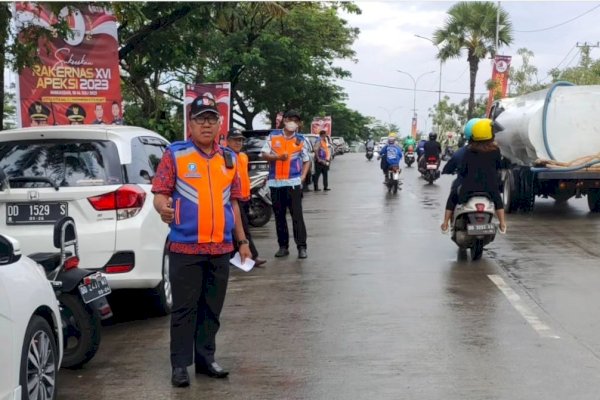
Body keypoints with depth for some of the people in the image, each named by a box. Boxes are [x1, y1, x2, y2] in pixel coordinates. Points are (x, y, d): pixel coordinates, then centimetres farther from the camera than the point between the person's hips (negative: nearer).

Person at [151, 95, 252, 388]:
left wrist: (242, 240, 16)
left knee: (212, 309, 12)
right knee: (184, 309, 1)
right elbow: (160, 194, -7)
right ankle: (180, 364, 9)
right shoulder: (175, 154, -3)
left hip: (221, 248, 4)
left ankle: (206, 358, 23)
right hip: (185, 247, -4)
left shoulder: (229, 158, 12)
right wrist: (163, 207, -30)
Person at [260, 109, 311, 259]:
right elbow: (263, 154, 2)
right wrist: (278, 157, -15)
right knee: (279, 216, 7)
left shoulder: (300, 140, 6)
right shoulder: (273, 135, 5)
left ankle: (301, 247, -4)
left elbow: (307, 160, 14)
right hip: (275, 182, 2)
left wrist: (303, 176, 0)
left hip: (293, 182, -1)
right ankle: (283, 246, 15)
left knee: (297, 215, -6)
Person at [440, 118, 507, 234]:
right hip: (490, 187, 1)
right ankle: (502, 224, 22)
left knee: (453, 198, 23)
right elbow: (498, 166, 10)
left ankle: (445, 223, 17)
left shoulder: (470, 150, -7)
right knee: (497, 198, 32)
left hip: (469, 187, -1)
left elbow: (462, 170, -6)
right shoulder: (495, 150, -4)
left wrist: (461, 174, 17)